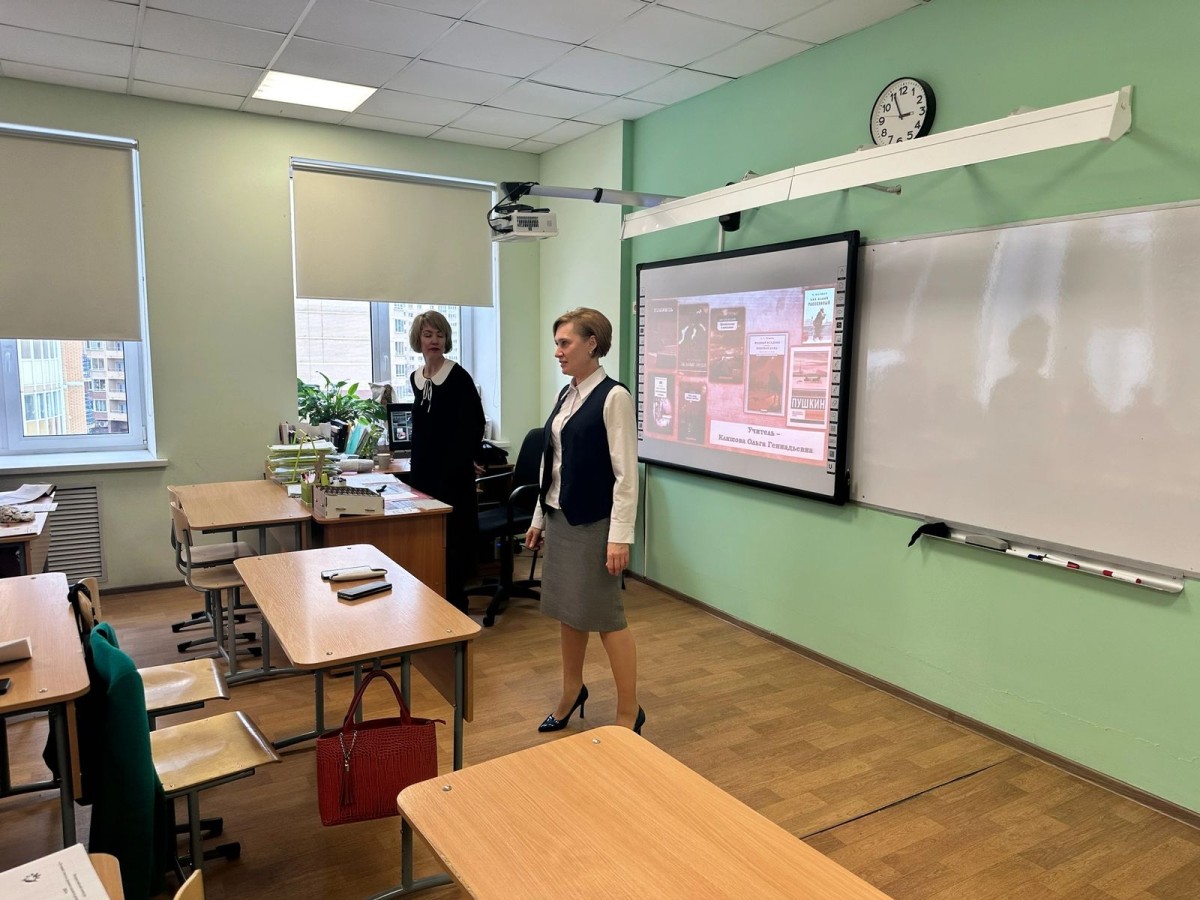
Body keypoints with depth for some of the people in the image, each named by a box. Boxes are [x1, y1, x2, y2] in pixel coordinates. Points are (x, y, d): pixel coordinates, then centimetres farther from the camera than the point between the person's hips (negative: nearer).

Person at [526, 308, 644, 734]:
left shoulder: (613, 397, -14)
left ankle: (629, 712, 17)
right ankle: (572, 692, 35)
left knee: (606, 617, 1)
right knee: (567, 611, 16)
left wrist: (620, 537, -20)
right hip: (560, 520, 7)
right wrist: (539, 518, 16)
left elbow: (626, 473, -17)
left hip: (594, 523, -7)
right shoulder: (567, 395, 9)